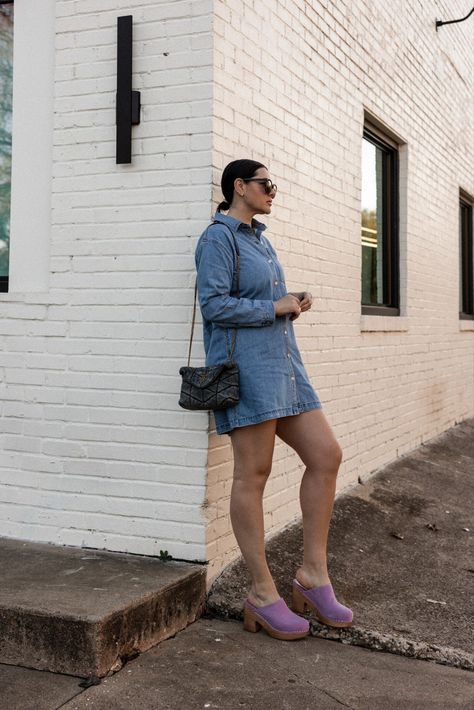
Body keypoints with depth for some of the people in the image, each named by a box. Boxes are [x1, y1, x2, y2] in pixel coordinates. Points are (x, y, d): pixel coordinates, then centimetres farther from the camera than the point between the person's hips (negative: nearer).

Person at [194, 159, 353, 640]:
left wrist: (295, 302, 7)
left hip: (282, 364, 9)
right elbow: (214, 304, -16)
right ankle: (262, 593, 5)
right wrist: (275, 307, -9)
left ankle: (313, 574, 11)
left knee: (326, 456, 2)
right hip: (245, 365, -9)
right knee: (253, 474, -4)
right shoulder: (218, 238, -5)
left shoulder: (259, 239, 22)